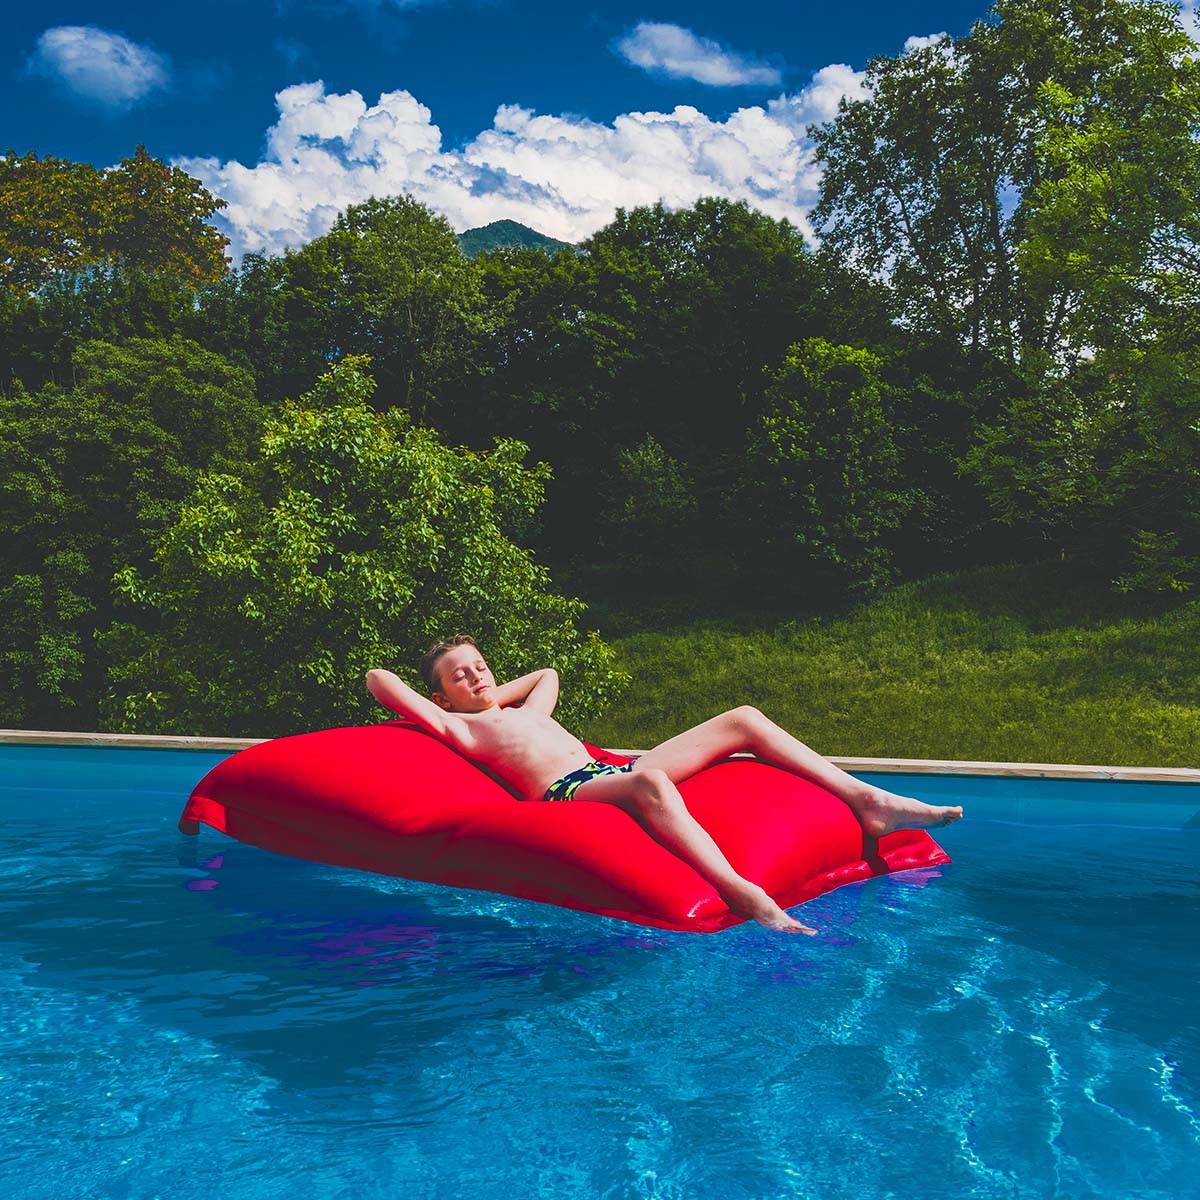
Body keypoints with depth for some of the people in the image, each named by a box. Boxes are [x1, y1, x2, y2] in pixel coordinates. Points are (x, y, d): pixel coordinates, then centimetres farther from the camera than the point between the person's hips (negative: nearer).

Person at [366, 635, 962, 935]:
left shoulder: (526, 712, 36)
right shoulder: (458, 727, 14)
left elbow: (549, 673, 57)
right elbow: (378, 679, 9)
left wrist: (496, 694, 45)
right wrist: (458, 702, 24)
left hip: (611, 773, 9)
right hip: (567, 794, -9)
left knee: (744, 718, -1)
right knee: (649, 781, -45)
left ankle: (866, 800, -8)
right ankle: (744, 898, -58)